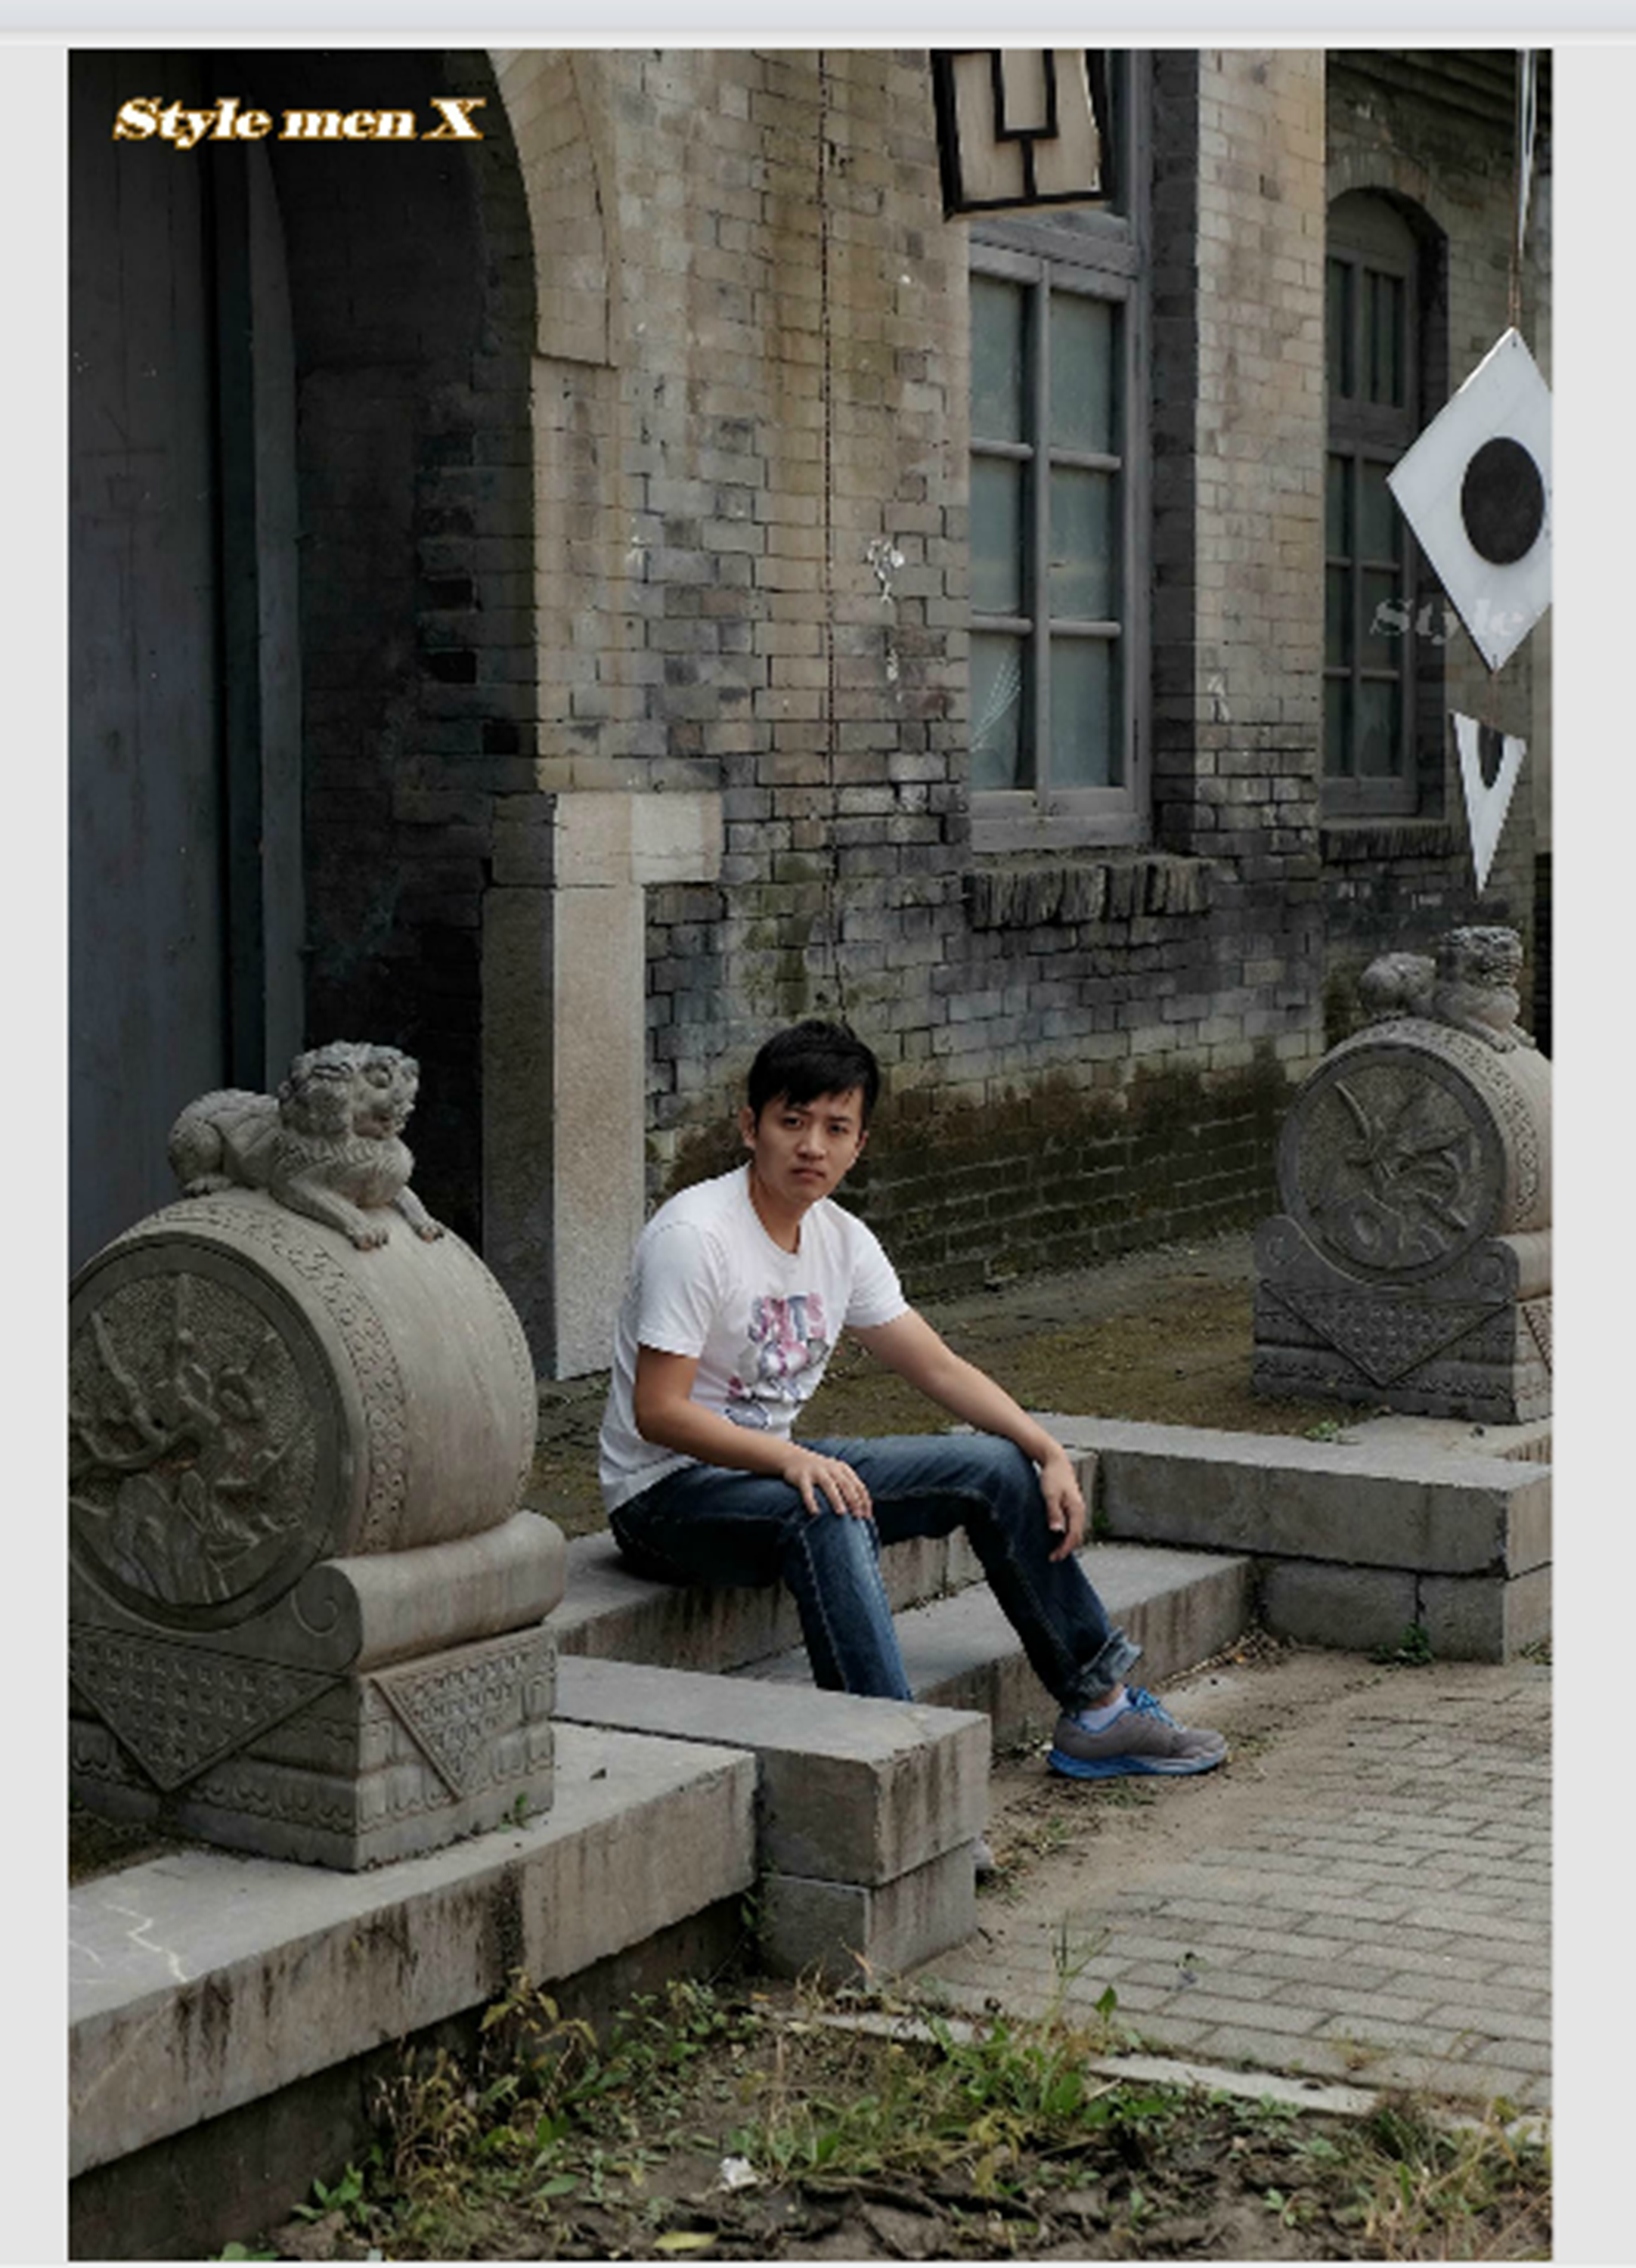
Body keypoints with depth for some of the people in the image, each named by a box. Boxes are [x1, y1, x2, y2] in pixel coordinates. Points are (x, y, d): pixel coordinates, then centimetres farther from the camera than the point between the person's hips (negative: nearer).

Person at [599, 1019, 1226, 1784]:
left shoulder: (843, 1240, 4)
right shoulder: (695, 1236, -20)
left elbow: (938, 1367, 7)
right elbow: (658, 1412, -25)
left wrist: (1050, 1452, -6)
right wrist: (793, 1459, -36)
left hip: (776, 1465, 8)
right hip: (668, 1493, -8)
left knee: (995, 1465, 1)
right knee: (829, 1516, -38)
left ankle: (1099, 1707, 10)